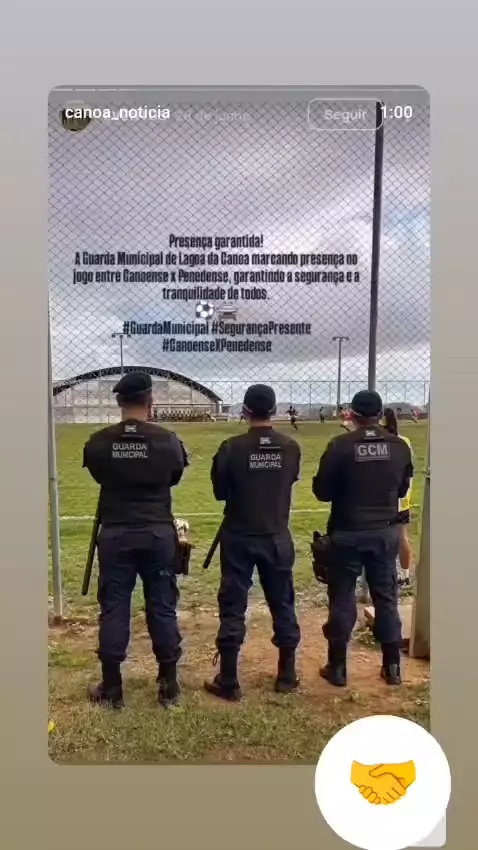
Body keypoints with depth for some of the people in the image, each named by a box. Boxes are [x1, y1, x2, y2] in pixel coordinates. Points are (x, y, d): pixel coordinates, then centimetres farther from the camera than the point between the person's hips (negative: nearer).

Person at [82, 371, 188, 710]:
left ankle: (111, 688, 20)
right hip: (158, 533, 0)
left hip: (115, 534, 1)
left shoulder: (98, 442, -7)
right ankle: (169, 685, 20)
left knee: (113, 609, 10)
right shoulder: (167, 440, -9)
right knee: (163, 608, 10)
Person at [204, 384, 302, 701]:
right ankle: (287, 676, 26)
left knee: (233, 608, 7)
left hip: (239, 537, -2)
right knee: (283, 605, 15)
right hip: (278, 537, 3)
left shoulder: (232, 448, -14)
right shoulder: (291, 448, -6)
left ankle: (229, 682, 13)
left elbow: (219, 492, -3)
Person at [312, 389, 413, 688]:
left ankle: (337, 667, 17)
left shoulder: (340, 446, -13)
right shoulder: (399, 446, -3)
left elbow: (322, 491, -8)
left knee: (342, 598, 8)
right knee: (386, 597, 15)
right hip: (386, 533, 3)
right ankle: (392, 666, 24)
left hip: (347, 533, -3)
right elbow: (403, 489, 10)